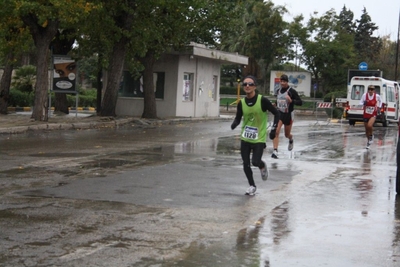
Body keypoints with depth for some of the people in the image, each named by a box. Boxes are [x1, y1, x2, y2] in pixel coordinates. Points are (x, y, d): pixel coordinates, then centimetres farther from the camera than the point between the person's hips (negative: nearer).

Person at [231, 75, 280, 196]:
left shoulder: (262, 100, -13)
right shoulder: (241, 103, -3)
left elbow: (276, 113, -5)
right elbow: (238, 118, 7)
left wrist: (273, 129, -12)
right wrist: (234, 123, -16)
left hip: (259, 138, -3)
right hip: (245, 138, 4)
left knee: (255, 162, -15)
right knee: (246, 164, 2)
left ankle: (263, 166, 22)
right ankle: (252, 185, 23)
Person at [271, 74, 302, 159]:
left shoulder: (292, 91, -11)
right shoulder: (278, 91, 6)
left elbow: (300, 102, -15)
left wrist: (291, 101, -30)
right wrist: (276, 106, 10)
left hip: (288, 114, -3)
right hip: (279, 114, 3)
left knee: (287, 134, 13)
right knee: (276, 132, -18)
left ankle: (291, 140, 51)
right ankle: (275, 151, -21)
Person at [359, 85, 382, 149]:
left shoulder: (377, 96, -10)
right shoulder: (365, 95, -11)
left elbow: (380, 101, 13)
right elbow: (360, 102, -4)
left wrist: (379, 108, 6)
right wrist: (363, 103, -25)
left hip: (373, 115, -2)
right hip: (365, 115, 2)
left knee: (369, 125, -28)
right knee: (366, 129, 11)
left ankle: (371, 135, 5)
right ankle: (368, 141, 36)